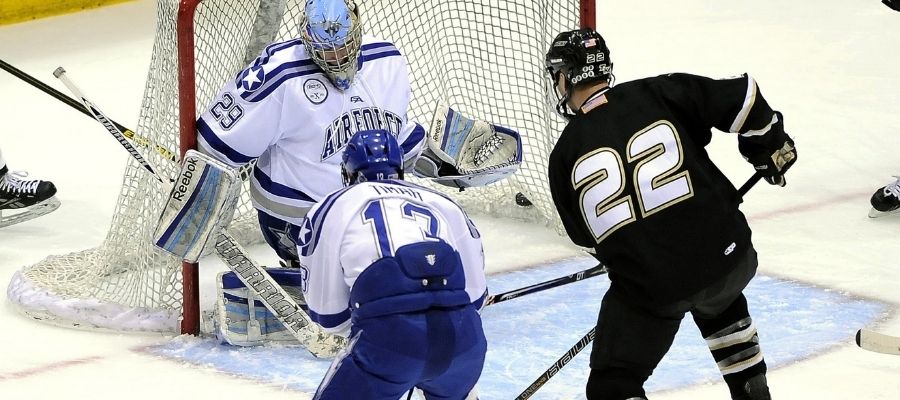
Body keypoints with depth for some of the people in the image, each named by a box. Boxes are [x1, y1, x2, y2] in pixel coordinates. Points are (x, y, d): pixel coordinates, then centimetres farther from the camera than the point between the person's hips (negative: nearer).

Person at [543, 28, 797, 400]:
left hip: (649, 287, -3)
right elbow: (741, 98, -3)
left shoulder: (564, 157, 2)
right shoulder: (659, 93, 0)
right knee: (718, 303, 38)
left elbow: (586, 235, 15)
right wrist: (771, 147, 16)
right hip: (727, 254, 3)